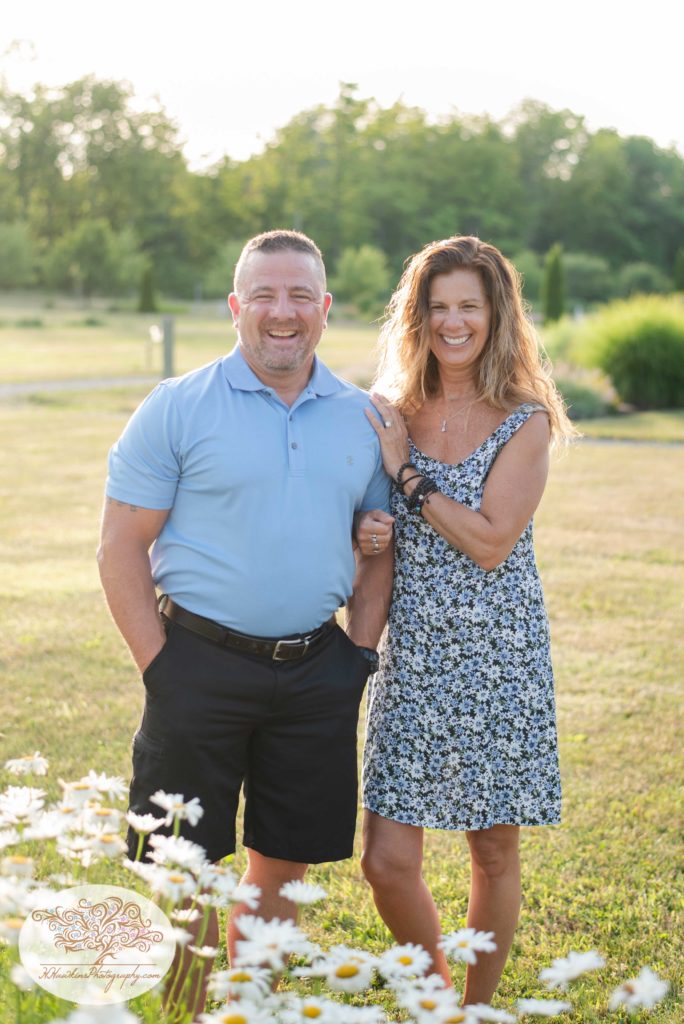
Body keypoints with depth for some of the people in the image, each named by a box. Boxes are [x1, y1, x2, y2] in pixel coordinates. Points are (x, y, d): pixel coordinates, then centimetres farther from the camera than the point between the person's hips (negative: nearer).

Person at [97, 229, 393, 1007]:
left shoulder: (361, 418, 8)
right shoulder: (177, 409, -4)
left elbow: (378, 547, 15)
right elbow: (121, 548, -5)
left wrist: (360, 653, 6)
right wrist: (160, 666, -10)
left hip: (315, 671, 4)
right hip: (202, 666, -4)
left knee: (283, 863, 13)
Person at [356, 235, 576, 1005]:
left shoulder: (525, 422, -4)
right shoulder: (389, 414, 5)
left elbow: (490, 542, -14)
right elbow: (364, 525, 15)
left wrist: (406, 472, -12)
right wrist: (361, 532, -8)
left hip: (498, 656, -2)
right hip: (412, 658, 3)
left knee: (494, 852, 9)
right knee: (388, 862, 0)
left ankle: (476, 1005, 31)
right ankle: (434, 991, 28)